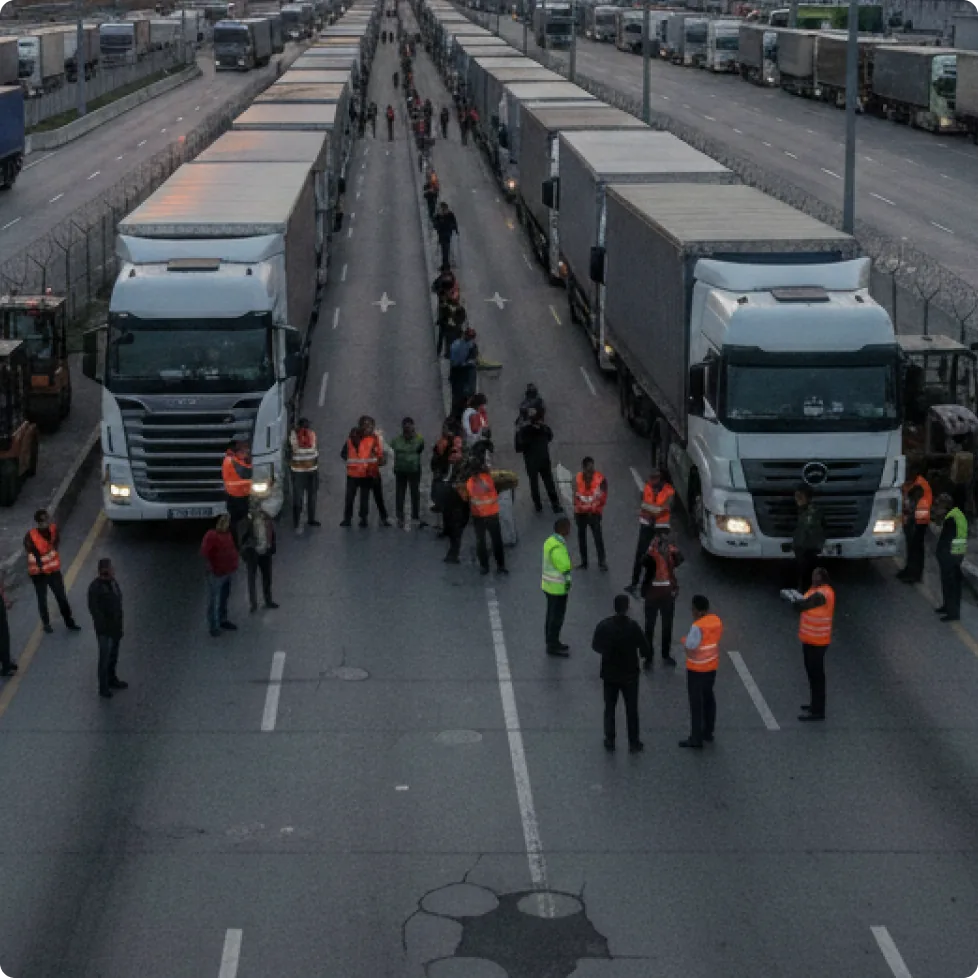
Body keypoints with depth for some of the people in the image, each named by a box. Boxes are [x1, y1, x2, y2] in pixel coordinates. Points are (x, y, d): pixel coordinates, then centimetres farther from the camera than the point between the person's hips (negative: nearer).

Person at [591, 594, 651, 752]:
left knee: (609, 708, 16)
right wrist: (643, 655, 7)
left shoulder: (603, 625, -12)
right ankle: (633, 743, 18)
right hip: (629, 674, -2)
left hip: (609, 674, 2)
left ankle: (609, 741, 21)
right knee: (631, 709, 12)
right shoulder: (633, 626, -19)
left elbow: (595, 646, 1)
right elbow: (645, 650, -16)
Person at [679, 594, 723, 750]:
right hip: (712, 667, 8)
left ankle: (696, 739, 5)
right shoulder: (717, 620, -3)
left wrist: (685, 640, -3)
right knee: (708, 698, 21)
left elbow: (690, 647, -22)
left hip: (697, 669, -8)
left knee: (696, 703, 1)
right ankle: (708, 732, 33)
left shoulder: (698, 626, -27)